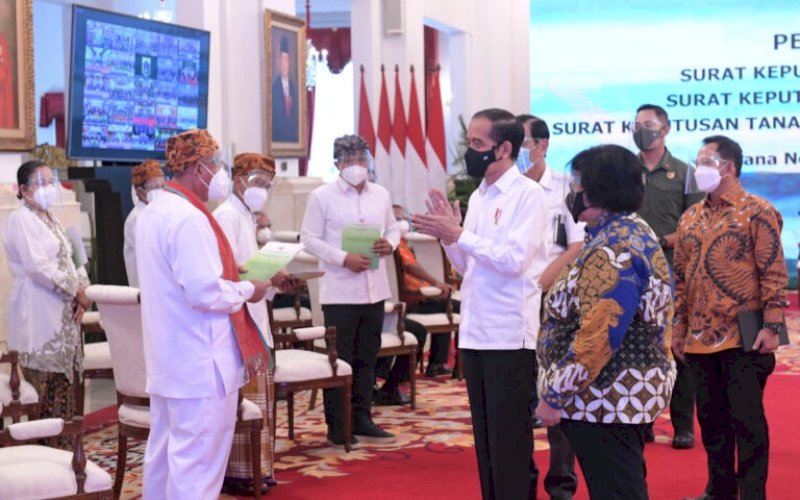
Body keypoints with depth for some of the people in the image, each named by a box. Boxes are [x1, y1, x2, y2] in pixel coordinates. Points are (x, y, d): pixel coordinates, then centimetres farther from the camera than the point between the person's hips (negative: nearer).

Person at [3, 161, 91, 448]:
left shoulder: (49, 219, 18)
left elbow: (67, 261, 17)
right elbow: (38, 267, -19)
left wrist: (82, 290, -1)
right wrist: (77, 292, -13)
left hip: (62, 315, 9)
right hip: (38, 318, -9)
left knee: (66, 386, 9)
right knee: (45, 391, -9)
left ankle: (65, 447, 14)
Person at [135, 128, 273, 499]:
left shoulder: (153, 212, 12)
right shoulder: (189, 218, -20)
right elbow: (205, 292, -25)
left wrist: (230, 277, 14)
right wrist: (248, 290, -9)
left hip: (168, 359, 10)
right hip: (198, 361, -10)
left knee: (165, 451, 16)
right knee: (198, 458, -4)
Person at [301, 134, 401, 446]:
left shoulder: (381, 195, 10)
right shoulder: (322, 197, -5)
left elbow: (392, 227, 18)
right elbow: (309, 239, -6)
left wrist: (390, 243, -6)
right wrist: (344, 259, -17)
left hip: (374, 289, 5)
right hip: (339, 291, -5)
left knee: (367, 358, 11)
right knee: (340, 359, -1)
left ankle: (362, 420, 20)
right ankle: (337, 426, 6)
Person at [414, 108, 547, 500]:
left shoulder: (527, 194, -8)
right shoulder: (478, 195, 14)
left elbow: (513, 260, -18)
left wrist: (459, 235, -17)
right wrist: (448, 237, -2)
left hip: (509, 334, -7)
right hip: (475, 332, 8)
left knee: (509, 439, -1)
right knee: (485, 436, 13)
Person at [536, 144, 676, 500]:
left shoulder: (611, 251, -22)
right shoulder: (634, 232, 11)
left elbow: (596, 338, -26)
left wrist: (555, 395, -20)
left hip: (605, 399, -10)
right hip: (623, 396, 10)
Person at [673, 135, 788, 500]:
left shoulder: (757, 212, -6)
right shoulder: (690, 218, 12)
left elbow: (774, 273, -9)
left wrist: (772, 325, -15)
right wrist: (679, 327, 12)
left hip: (743, 337, -6)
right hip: (700, 339, 6)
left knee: (747, 419, -1)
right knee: (711, 418, 13)